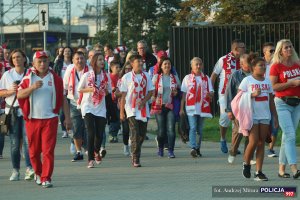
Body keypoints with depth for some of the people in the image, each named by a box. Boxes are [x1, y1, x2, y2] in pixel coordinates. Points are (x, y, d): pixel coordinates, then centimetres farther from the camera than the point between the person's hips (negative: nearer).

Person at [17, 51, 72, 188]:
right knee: (34, 150, 10)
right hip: (32, 119, 1)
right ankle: (38, 173, 32)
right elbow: (19, 95, -6)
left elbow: (62, 98, 8)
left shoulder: (55, 78, 5)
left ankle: (46, 178, -6)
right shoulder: (28, 77, 4)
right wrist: (32, 87, -22)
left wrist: (67, 117, 4)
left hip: (50, 119, -1)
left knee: (48, 150, -8)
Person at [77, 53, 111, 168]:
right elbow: (79, 89, 3)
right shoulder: (87, 75, -4)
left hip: (100, 108, 3)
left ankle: (96, 152, 34)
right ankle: (90, 159, -7)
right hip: (88, 107, -3)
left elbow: (108, 92, 14)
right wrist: (90, 89, -13)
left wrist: (105, 90, -9)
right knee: (91, 133, -12)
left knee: (100, 134, 2)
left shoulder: (106, 76, 5)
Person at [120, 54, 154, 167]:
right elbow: (123, 95, 1)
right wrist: (121, 112, -2)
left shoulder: (146, 76, 9)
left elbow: (150, 92, 9)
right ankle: (135, 159, -10)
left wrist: (144, 101, -10)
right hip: (132, 109, -4)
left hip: (143, 109, 4)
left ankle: (135, 154, 26)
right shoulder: (127, 77, 0)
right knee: (135, 134, -12)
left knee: (142, 134, 7)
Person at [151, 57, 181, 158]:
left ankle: (170, 151, -11)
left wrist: (176, 92, -1)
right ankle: (160, 149, 25)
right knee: (161, 129, 3)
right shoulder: (156, 77, 5)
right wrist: (154, 98, -9)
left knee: (171, 129, -12)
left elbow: (180, 89, 20)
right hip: (159, 106, 0)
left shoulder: (174, 78, 9)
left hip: (171, 106, 0)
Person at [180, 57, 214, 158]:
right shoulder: (187, 78, 7)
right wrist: (181, 108, 2)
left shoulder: (206, 79, 11)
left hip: (203, 107, 3)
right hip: (191, 107, -3)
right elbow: (183, 94, 7)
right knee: (193, 127, -15)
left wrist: (210, 94, -17)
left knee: (200, 129, 8)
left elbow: (211, 93, 8)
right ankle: (193, 148, -25)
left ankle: (197, 149, 17)